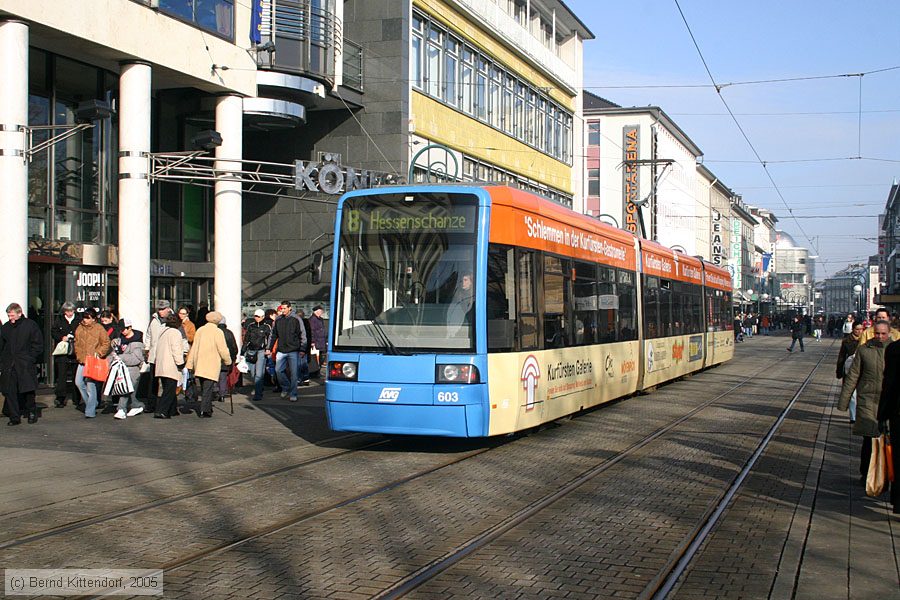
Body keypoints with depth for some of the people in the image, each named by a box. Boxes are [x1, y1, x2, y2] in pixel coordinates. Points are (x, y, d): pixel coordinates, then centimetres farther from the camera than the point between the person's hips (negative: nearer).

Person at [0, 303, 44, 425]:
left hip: (26, 365, -4)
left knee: (28, 390, -2)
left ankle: (32, 413, 18)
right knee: (10, 391, -1)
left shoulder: (30, 325, -1)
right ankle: (14, 417, 6)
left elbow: (38, 345, 0)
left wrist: (30, 358, -8)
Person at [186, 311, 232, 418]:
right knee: (208, 389, -4)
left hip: (199, 365, 6)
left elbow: (193, 348, 11)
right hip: (212, 365, -6)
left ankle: (207, 408, 24)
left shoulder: (200, 330, 9)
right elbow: (223, 350, -10)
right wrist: (228, 361, 6)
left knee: (204, 388, 16)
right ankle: (204, 410, -9)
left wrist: (190, 364, 16)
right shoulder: (218, 332, -9)